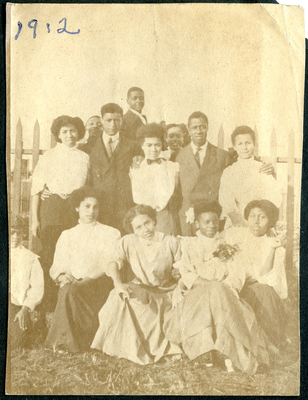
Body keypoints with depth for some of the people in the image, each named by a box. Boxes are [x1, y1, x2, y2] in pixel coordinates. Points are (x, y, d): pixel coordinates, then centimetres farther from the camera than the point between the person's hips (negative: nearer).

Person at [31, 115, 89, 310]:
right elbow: (37, 188, 3)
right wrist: (35, 219, -2)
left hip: (76, 208, 1)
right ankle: (49, 305, 11)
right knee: (49, 255, -3)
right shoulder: (48, 157, 6)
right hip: (51, 208, -1)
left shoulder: (84, 158, 10)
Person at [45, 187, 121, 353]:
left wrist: (89, 279, -13)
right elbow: (56, 267, 15)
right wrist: (63, 276, -9)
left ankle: (67, 340, -22)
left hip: (100, 285, -2)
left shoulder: (111, 234, 13)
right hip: (72, 284, 3)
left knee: (72, 291, -32)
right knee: (67, 289, -33)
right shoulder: (67, 235, 21)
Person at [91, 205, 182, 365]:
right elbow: (114, 265, -13)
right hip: (140, 289, 1)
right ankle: (133, 350, -13)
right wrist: (119, 284, -32)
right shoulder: (128, 242, -4)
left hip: (165, 293, -1)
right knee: (119, 297, -27)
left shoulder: (170, 242, -7)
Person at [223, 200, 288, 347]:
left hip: (258, 288, 1)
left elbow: (263, 274, -10)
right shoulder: (234, 234, 2)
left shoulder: (273, 241, 2)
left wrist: (272, 247, -21)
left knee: (264, 292, -30)